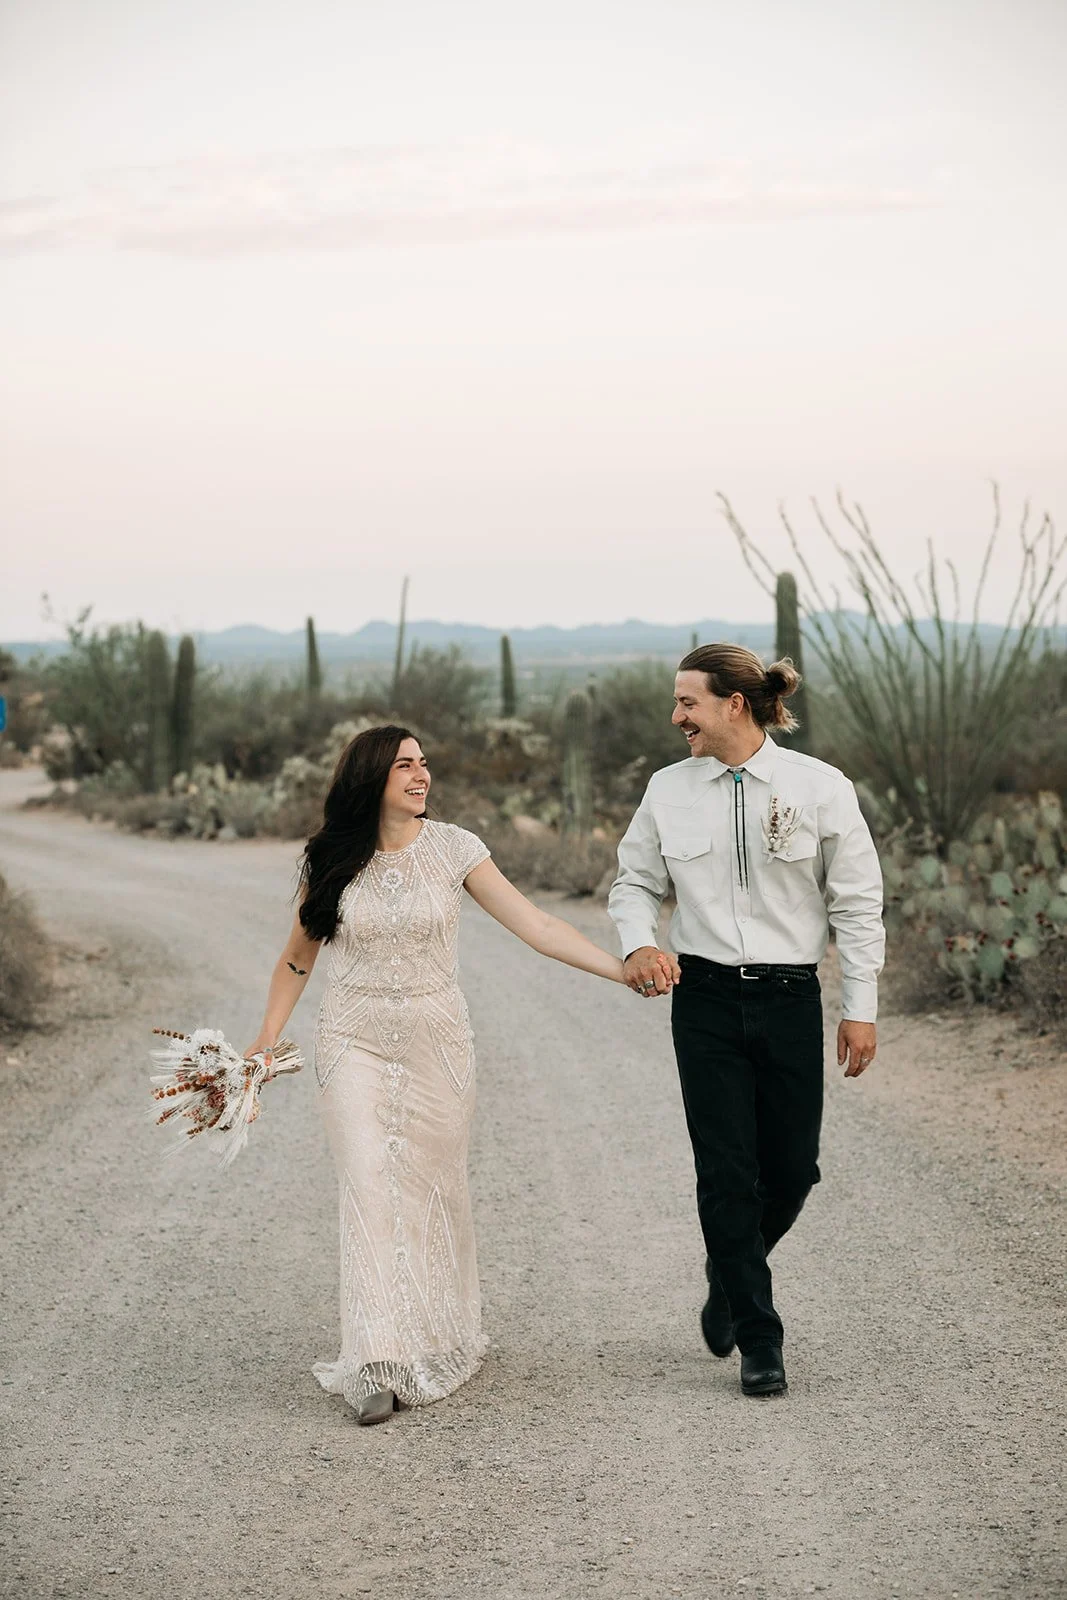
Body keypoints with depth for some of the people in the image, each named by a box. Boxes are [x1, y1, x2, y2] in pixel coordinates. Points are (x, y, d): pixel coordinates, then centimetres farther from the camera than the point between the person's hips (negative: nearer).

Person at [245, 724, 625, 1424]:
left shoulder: (452, 848, -4)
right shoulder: (331, 860, -1)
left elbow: (534, 925, -8)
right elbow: (297, 958, 12)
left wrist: (622, 968, -17)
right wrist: (267, 1039, 6)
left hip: (436, 1043, 0)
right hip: (356, 1045, 0)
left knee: (436, 1188, 7)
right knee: (370, 1188, -10)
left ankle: (443, 1342, 26)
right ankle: (379, 1365, -12)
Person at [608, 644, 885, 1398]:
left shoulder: (820, 787, -4)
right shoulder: (669, 790, 3)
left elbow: (858, 904, 0)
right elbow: (636, 883, 14)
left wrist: (861, 1009, -3)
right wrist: (638, 943, -8)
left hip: (790, 998, -1)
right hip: (705, 999, 1)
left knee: (792, 1169, 5)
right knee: (727, 1172, -2)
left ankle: (729, 1279, 35)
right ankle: (759, 1342, 9)